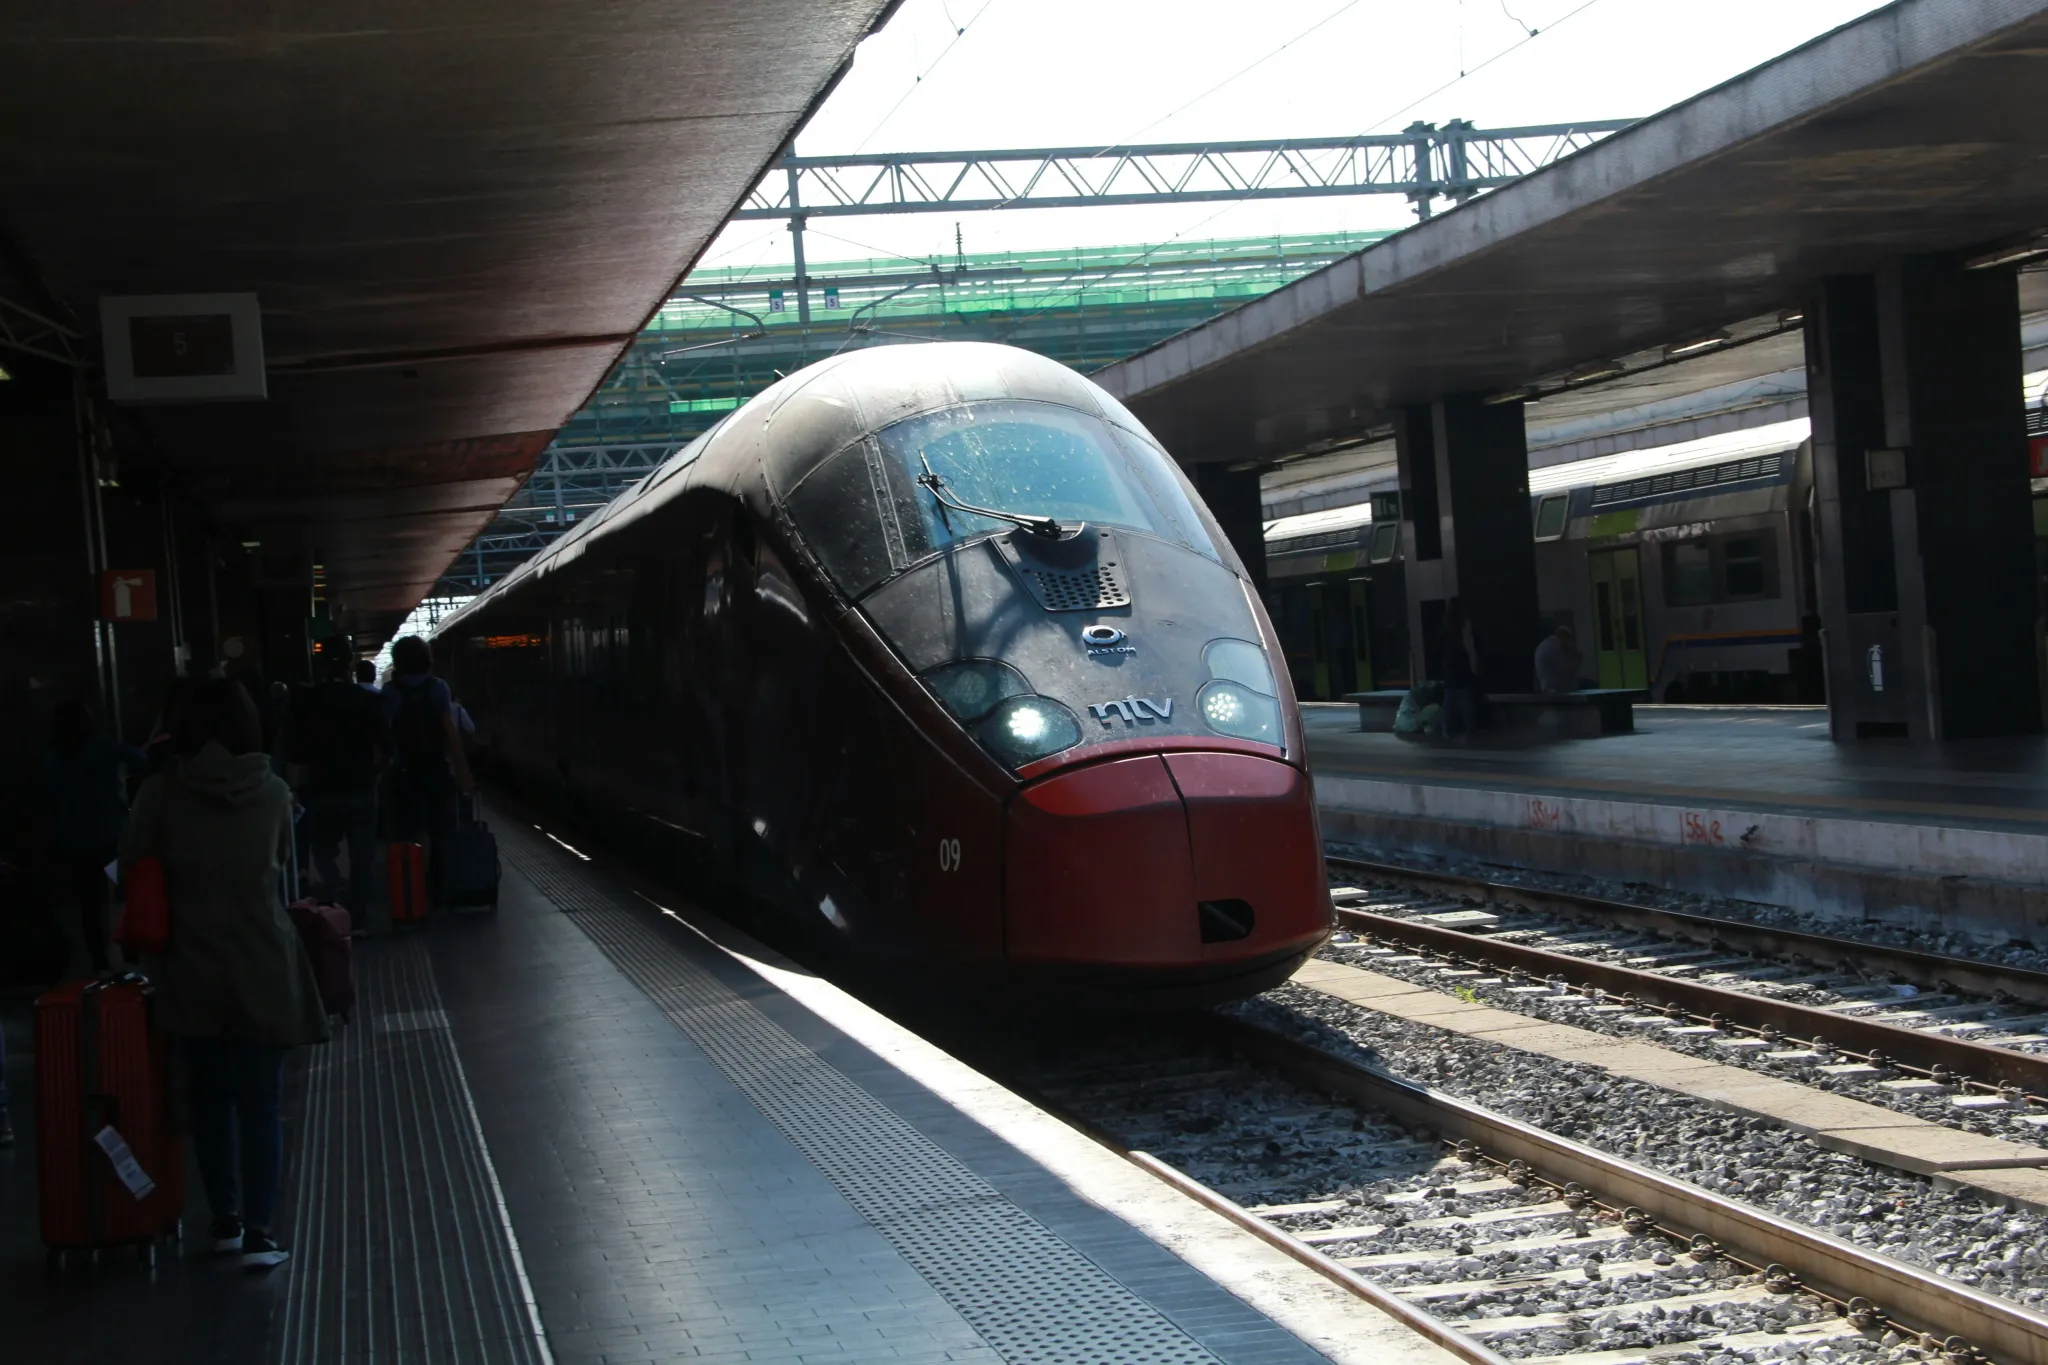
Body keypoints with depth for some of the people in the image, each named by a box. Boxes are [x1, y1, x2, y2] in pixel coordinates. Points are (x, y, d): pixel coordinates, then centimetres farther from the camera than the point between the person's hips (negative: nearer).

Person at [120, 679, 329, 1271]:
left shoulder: (161, 793, -6)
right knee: (260, 1101, 4)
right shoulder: (273, 793, -3)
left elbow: (134, 867, -2)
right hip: (263, 966, -1)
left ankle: (225, 1221, 21)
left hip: (191, 970, 1)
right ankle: (259, 1231, -2)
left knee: (210, 1096, 15)